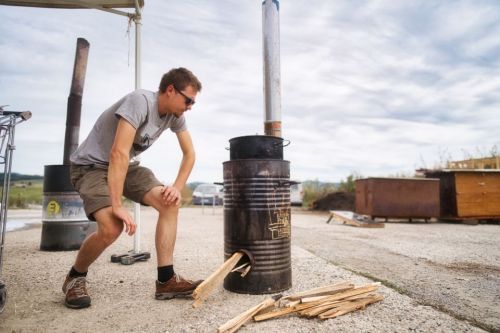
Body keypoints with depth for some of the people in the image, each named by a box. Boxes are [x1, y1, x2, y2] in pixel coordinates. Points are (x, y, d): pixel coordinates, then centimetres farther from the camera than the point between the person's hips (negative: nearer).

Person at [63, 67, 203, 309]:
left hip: (127, 166, 7)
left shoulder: (175, 115, -5)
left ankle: (166, 280, -6)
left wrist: (177, 188, -13)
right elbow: (119, 154, -35)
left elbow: (189, 155, 2)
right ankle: (75, 278, 5)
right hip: (91, 166, -7)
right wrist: (117, 206, -35)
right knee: (112, 227, -27)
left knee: (170, 203, -13)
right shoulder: (140, 101, -28)